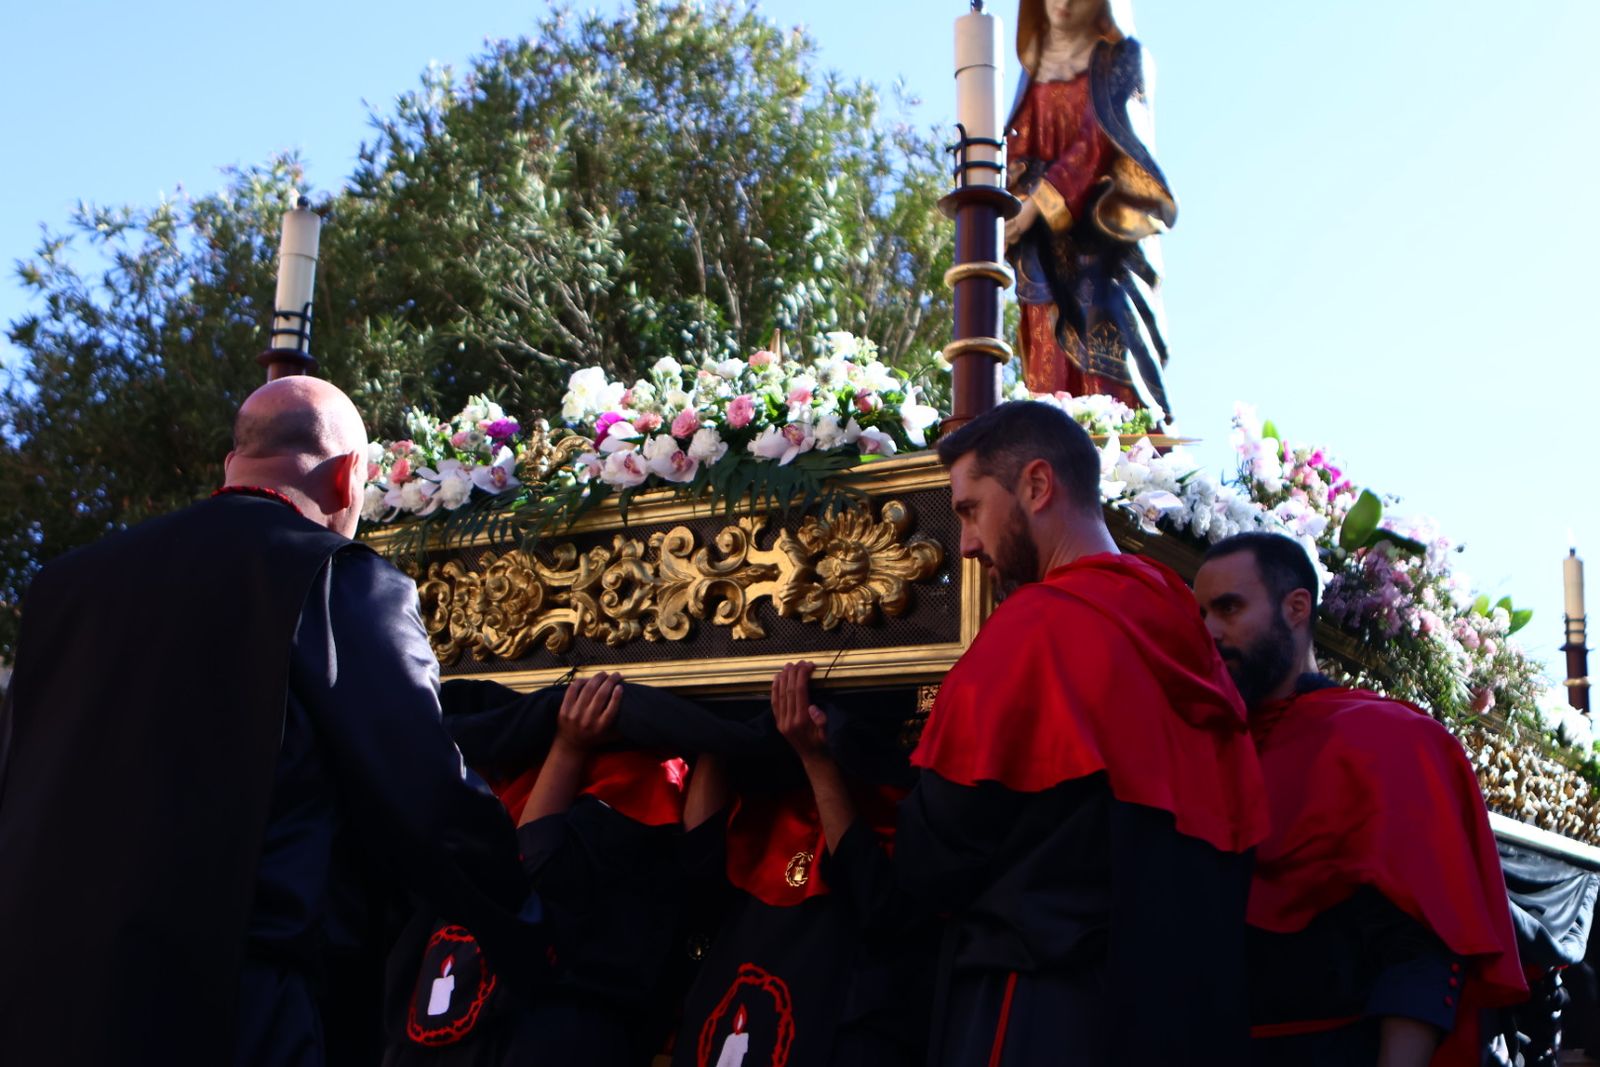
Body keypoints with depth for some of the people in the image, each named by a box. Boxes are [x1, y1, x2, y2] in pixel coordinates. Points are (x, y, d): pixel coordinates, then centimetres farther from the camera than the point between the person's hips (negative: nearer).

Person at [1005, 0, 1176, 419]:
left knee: (1104, 352, -16)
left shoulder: (1118, 58, 3)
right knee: (1052, 370, -4)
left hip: (1102, 229, -4)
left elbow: (1097, 143, -9)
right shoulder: (1037, 65, 19)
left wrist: (1036, 205, -17)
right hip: (1047, 244, 4)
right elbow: (1018, 148, 15)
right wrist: (1017, 202, -5)